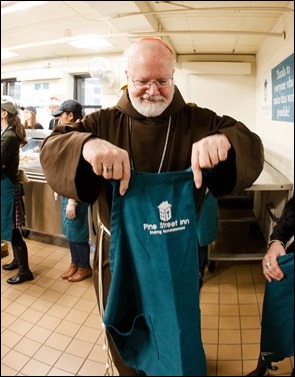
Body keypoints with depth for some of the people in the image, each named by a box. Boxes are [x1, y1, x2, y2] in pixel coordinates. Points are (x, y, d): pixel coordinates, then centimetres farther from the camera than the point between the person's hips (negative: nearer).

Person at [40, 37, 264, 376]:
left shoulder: (197, 122, -4)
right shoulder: (105, 122, -4)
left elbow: (251, 148, -12)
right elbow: (51, 148, -13)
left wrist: (222, 139, -36)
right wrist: (89, 145, -37)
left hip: (177, 258, 0)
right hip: (117, 256, 1)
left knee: (179, 336, 24)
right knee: (123, 339, 24)